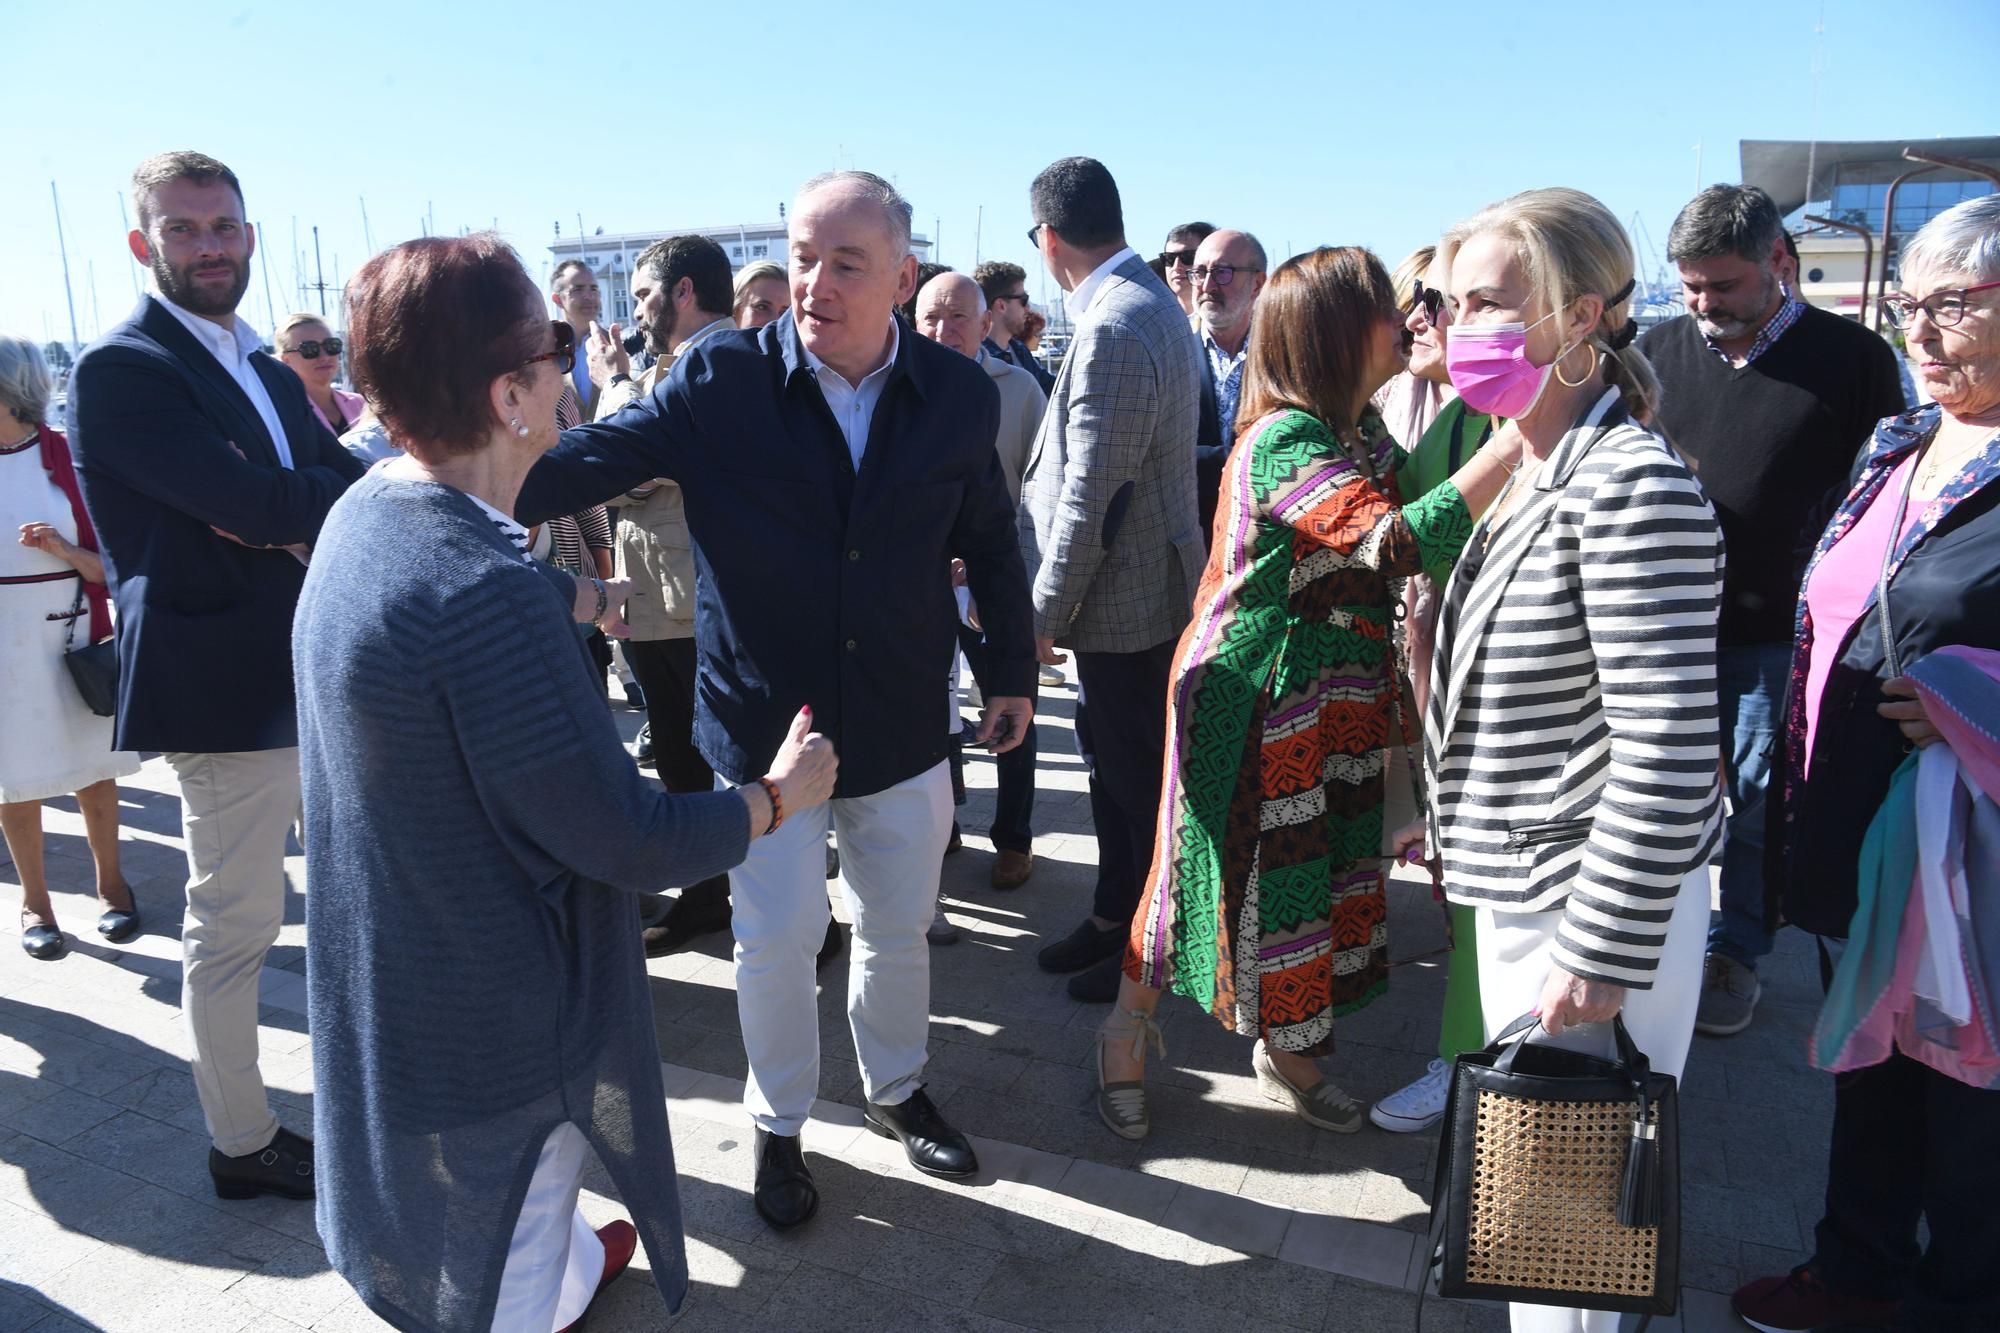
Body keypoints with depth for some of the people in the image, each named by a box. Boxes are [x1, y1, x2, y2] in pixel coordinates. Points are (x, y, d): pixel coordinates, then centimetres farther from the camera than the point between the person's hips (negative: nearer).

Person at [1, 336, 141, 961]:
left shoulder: (68, 457, -3)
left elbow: (112, 564, -3)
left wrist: (65, 550, -20)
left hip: (70, 641, -1)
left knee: (92, 770, 9)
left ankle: (111, 884, 26)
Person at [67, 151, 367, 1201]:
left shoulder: (271, 377, 15)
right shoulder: (119, 369, -13)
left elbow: (352, 492, 4)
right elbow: (254, 502, -25)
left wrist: (292, 520, -16)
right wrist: (338, 488, -8)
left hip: (319, 680, 9)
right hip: (226, 690, -9)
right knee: (233, 925, 4)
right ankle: (241, 1143, 22)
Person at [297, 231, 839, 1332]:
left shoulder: (363, 512, -5)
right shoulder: (486, 593, -35)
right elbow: (626, 841, -28)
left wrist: (570, 599, 29)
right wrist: (776, 795, -11)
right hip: (491, 1028, -9)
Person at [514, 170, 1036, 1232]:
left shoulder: (959, 396, -5)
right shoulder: (719, 380, -12)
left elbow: (990, 543, 6)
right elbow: (592, 458, -17)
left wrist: (1013, 673, 10)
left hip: (901, 727, 2)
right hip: (762, 726, -2)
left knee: (899, 926, 19)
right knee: (774, 941, 11)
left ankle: (896, 1091, 46)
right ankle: (778, 1124, 37)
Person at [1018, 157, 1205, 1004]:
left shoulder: (1115, 328, -22)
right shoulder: (1146, 305, 11)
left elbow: (1091, 492, -23)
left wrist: (1046, 608, -15)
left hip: (1125, 599, -10)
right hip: (1137, 591, 10)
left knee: (1139, 778, 6)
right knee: (1117, 764, 20)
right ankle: (1115, 917, 36)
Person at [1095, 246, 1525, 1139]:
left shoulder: (1363, 434, 7)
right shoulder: (1284, 442, -23)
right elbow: (1400, 542, -35)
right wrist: (1520, 435, -36)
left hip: (1336, 708, 8)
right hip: (1255, 706, -8)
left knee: (1317, 875, 16)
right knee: (1227, 872, 4)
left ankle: (1286, 1050, 36)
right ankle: (1127, 1032, 28)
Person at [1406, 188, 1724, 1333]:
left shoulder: (1633, 485, -21)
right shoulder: (1540, 474, 9)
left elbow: (1668, 751, -25)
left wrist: (1601, 956, -22)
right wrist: (1458, 820, 21)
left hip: (1594, 907, -9)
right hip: (1521, 885, 9)